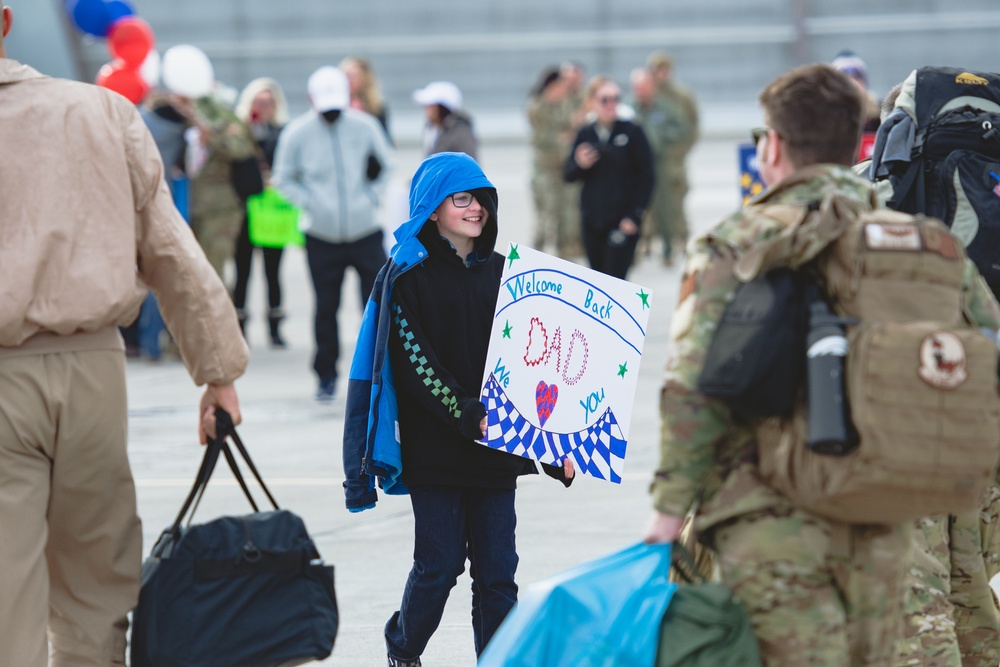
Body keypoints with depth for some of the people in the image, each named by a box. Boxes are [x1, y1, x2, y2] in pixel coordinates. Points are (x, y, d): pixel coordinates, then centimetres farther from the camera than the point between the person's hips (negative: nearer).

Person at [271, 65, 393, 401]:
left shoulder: (365, 126, -1)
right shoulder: (296, 133, -4)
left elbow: (385, 165, 13)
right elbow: (284, 178, 5)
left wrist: (372, 195, -2)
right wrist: (310, 203, -9)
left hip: (365, 234, 0)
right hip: (322, 238, 0)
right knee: (326, 308, 4)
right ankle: (326, 376, 16)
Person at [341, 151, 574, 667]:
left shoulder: (501, 272, 12)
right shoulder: (407, 276, -1)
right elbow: (412, 360, -10)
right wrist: (465, 414, -21)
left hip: (498, 446, 4)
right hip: (435, 446, -4)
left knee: (497, 573, 0)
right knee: (439, 566, -1)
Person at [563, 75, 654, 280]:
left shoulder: (631, 132, -4)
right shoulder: (585, 134, 6)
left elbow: (646, 176, -4)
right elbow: (568, 175, 10)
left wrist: (635, 215, -10)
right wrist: (580, 165, -13)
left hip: (623, 222, -4)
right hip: (591, 220, 4)